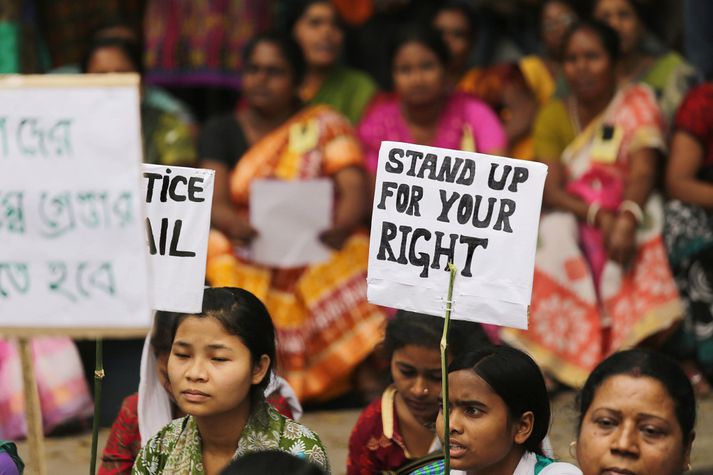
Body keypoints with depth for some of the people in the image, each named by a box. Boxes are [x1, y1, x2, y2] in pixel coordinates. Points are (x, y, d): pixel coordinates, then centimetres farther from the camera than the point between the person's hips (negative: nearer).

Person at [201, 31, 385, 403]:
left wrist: (344, 222, -29)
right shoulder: (222, 132, 13)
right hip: (246, 253, 1)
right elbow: (215, 202, -2)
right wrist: (236, 224, -29)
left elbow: (354, 188, -4)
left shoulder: (325, 126, 11)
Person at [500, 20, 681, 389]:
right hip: (571, 217, 1)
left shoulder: (637, 102, 4)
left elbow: (643, 171, -12)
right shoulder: (554, 116, 7)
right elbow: (551, 190, -6)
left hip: (625, 210, -1)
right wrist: (600, 216, -26)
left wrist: (627, 220, -34)